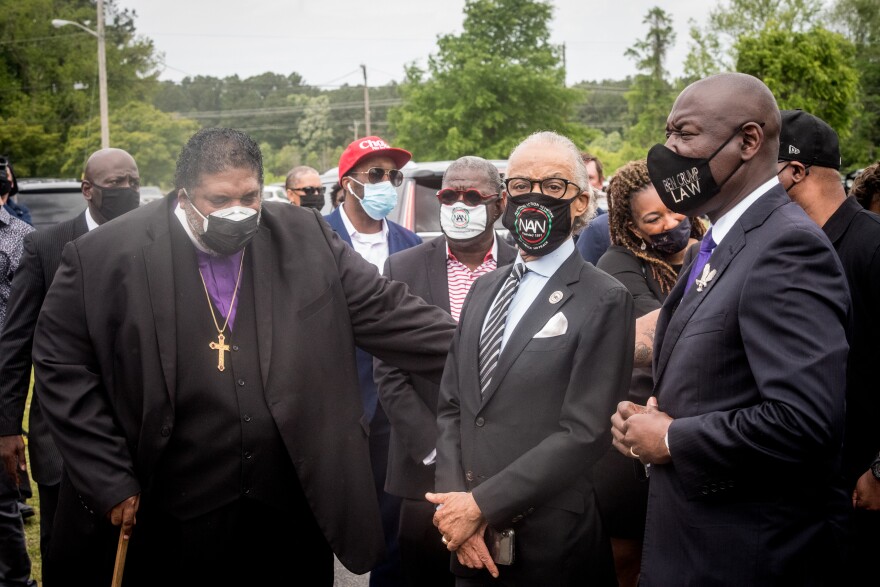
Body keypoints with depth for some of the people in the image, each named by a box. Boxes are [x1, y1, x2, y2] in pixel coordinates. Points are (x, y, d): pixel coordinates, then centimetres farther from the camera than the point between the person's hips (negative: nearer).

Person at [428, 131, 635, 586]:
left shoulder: (604, 302, -10)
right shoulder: (484, 289, 10)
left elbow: (584, 433, -16)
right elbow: (451, 406, 9)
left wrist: (480, 503, -16)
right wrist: (453, 501, -6)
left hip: (550, 545, -5)